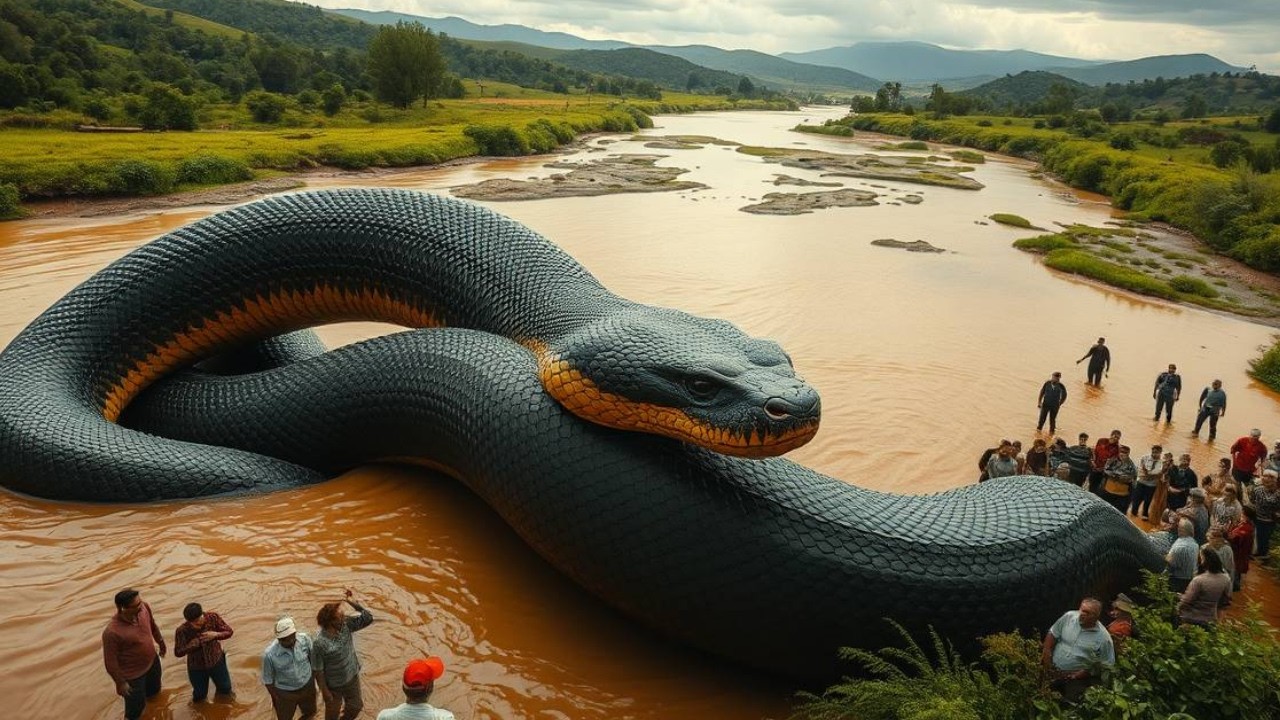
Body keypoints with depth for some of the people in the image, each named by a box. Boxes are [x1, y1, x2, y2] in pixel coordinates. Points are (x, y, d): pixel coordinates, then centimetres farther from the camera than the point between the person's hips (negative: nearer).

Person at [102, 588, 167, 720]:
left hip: (152, 661, 6)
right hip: (133, 674, -6)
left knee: (154, 690, 31)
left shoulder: (144, 607, -21)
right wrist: (120, 683, -12)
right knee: (136, 706, 17)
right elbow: (110, 662, -23)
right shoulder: (112, 632, -39)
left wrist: (161, 643, 17)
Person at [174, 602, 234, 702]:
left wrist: (216, 635, -31)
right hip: (196, 668, -1)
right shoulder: (182, 631, -28)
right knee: (200, 696, 20)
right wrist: (195, 642, -34)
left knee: (226, 688, 22)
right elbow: (178, 652, -21)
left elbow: (229, 631, -13)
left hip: (217, 661, 1)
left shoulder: (213, 617, -24)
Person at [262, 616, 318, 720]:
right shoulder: (269, 654, -31)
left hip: (307, 686, 3)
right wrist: (275, 699, -3)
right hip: (284, 693, -3)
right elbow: (268, 680, -14)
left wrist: (314, 680, 7)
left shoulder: (305, 639, -24)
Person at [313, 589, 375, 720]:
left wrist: (351, 602, -31)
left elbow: (368, 618, -22)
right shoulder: (320, 643, -33)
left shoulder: (346, 625, -19)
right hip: (334, 685, -5)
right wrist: (325, 691, -14)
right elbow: (317, 670, -22)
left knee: (356, 705, 27)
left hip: (352, 677, 5)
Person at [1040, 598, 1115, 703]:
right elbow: (1053, 633, 7)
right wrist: (1046, 651, -6)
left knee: (1068, 705, -10)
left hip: (1076, 678, -3)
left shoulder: (1103, 638, -14)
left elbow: (1107, 664, -6)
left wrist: (1084, 673, -11)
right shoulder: (1069, 616, -6)